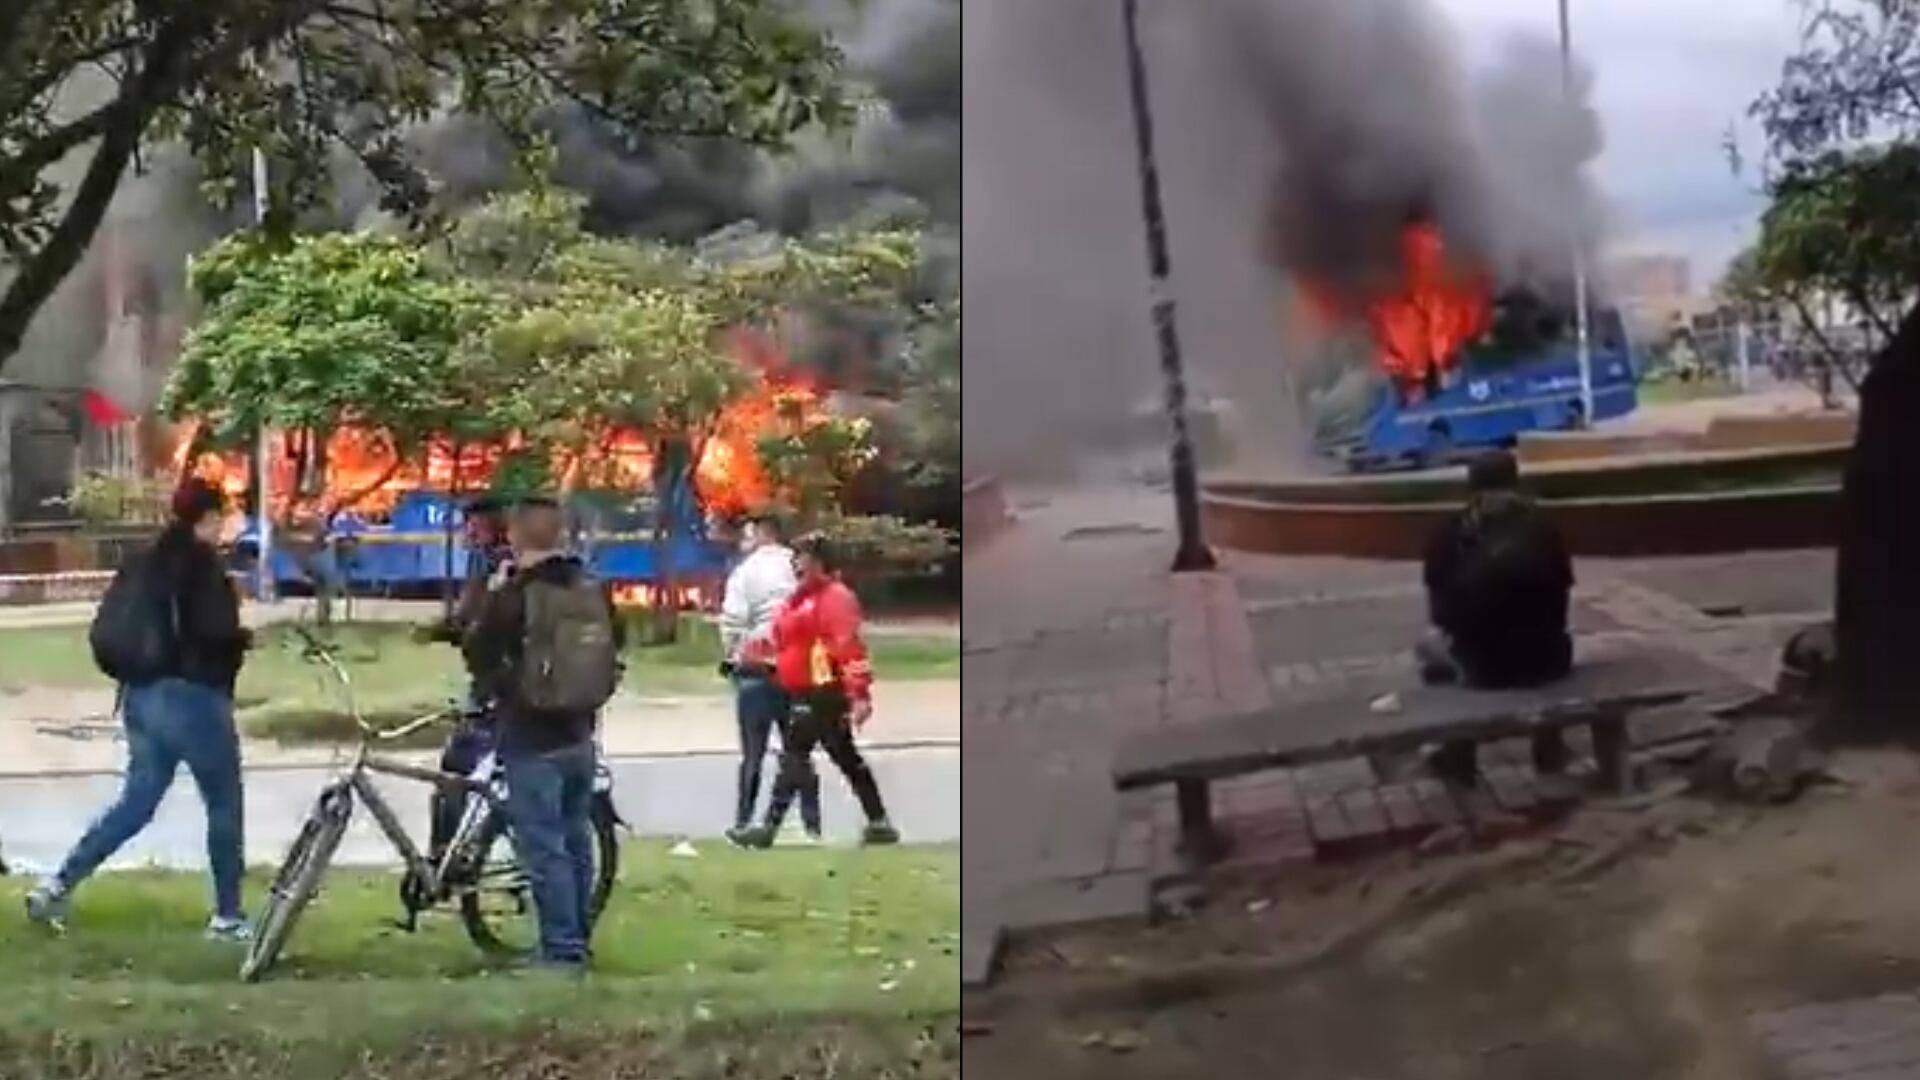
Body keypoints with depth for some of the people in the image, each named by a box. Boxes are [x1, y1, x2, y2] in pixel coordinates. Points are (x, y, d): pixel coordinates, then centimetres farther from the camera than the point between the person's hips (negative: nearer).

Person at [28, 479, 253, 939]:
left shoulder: (149, 560, 13)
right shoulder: (202, 560, -11)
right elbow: (214, 630, -20)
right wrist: (244, 637, -2)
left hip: (143, 694, 8)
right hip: (191, 696, -8)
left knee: (136, 801, 14)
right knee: (225, 805, 4)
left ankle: (59, 883, 6)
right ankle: (228, 917, 8)